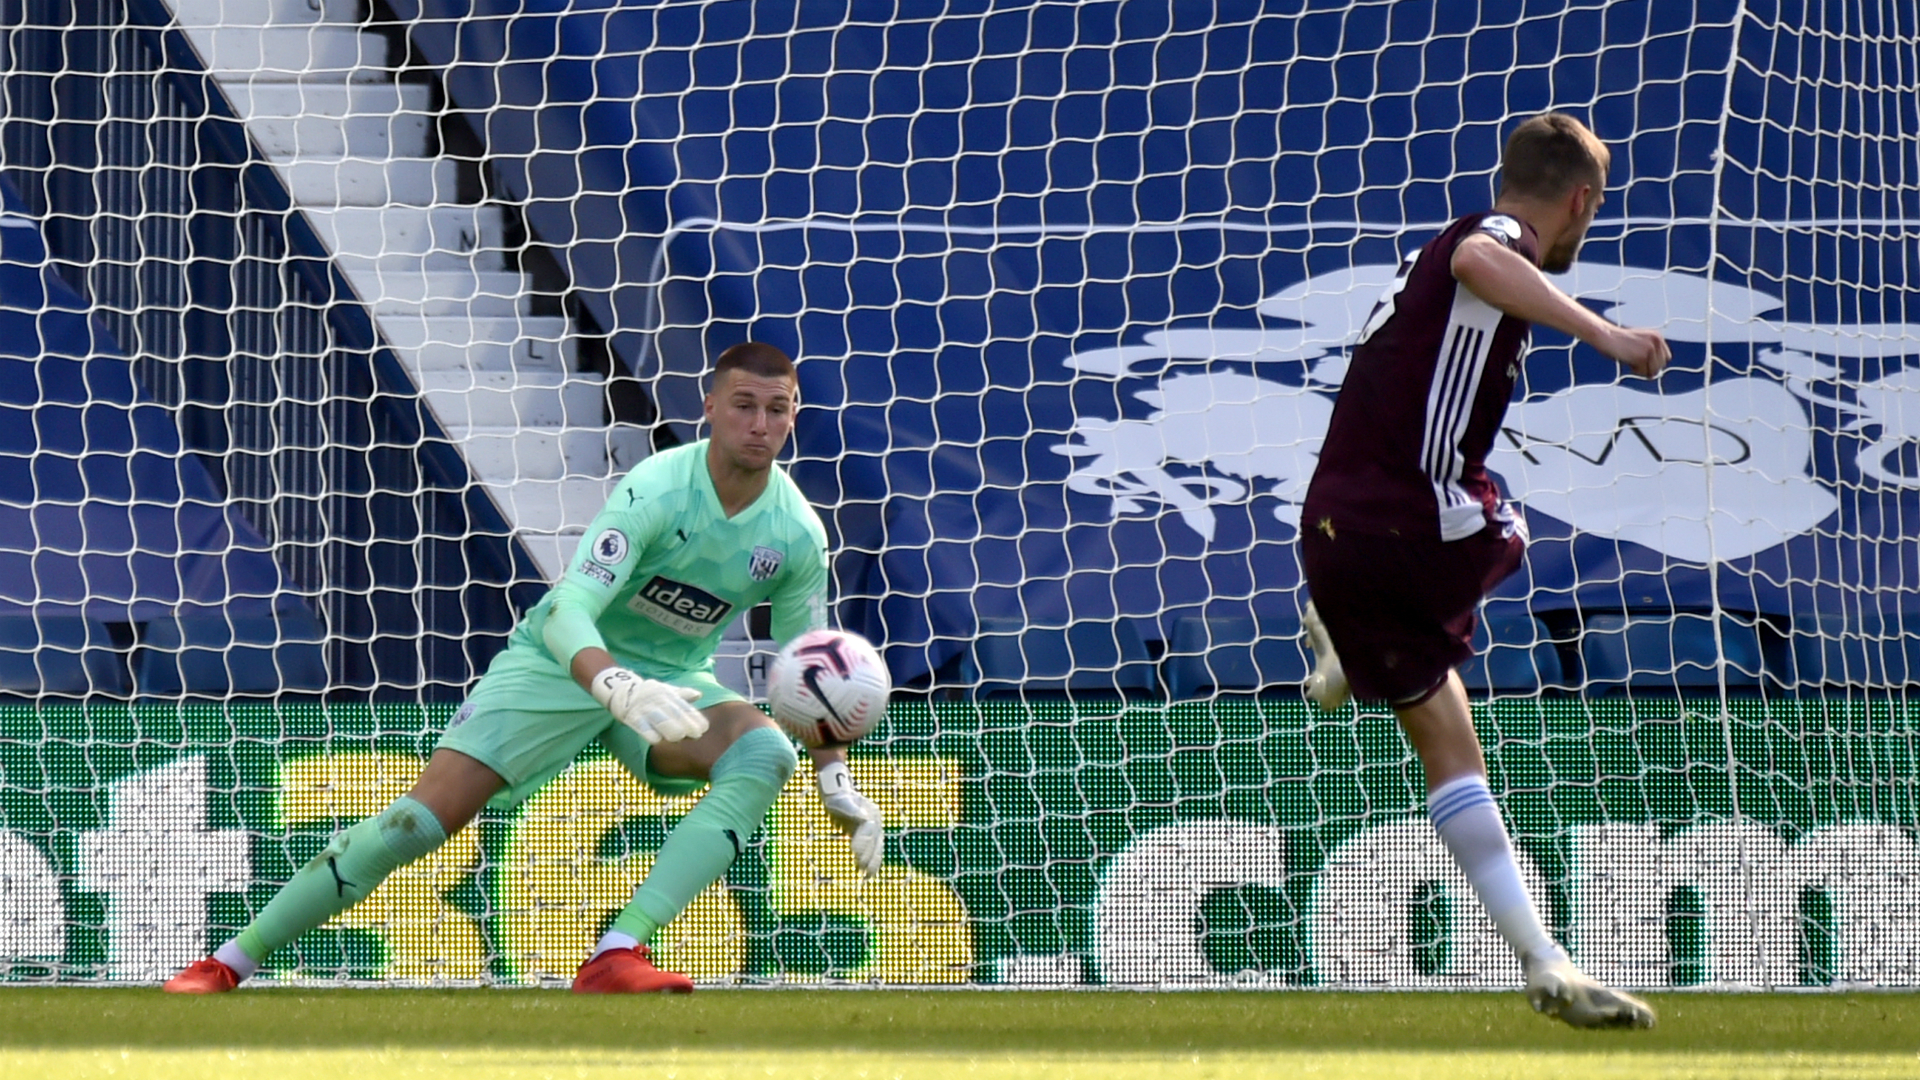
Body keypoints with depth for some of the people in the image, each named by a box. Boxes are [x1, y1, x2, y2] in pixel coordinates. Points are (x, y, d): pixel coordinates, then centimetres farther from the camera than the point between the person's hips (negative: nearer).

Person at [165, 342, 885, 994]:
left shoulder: (798, 535, -10)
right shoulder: (657, 490, -25)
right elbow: (567, 613, -35)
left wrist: (837, 782, -2)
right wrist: (622, 690, -54)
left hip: (669, 679, 4)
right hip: (558, 664, -4)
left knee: (765, 752, -29)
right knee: (422, 818, -15)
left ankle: (616, 959, -36)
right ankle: (225, 967, -2)